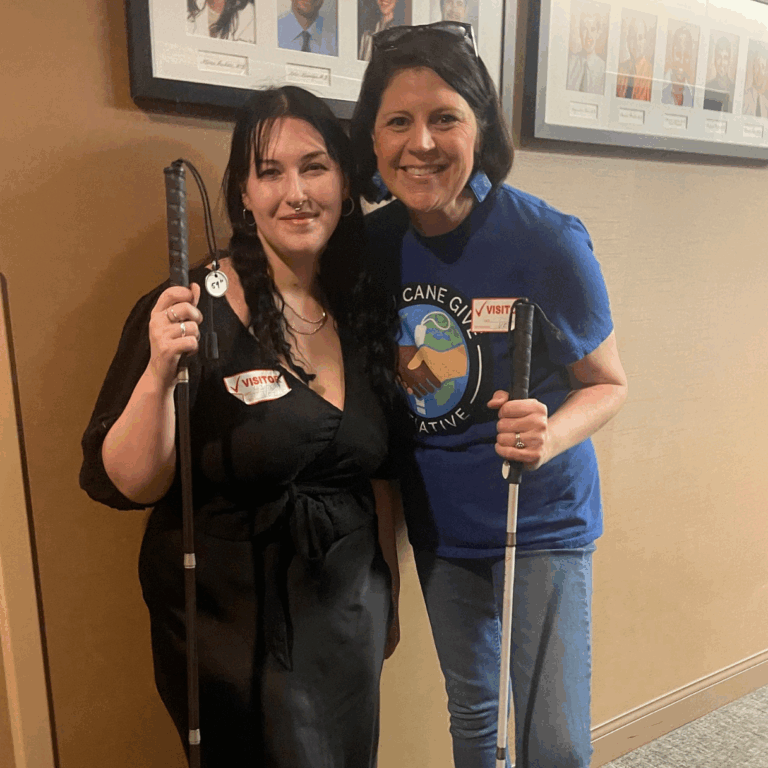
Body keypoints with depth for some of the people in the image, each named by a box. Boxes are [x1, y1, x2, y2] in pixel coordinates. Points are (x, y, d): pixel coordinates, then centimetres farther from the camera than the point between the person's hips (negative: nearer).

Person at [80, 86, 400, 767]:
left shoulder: (366, 313, 0)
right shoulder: (190, 314, -17)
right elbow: (123, 486, -15)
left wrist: (389, 597, 14)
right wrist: (159, 373, -32)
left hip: (350, 619, 5)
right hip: (236, 631, -5)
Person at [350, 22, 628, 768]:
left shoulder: (548, 242, -20)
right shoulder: (372, 243, -9)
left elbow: (607, 384, -8)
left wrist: (551, 435, -29)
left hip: (542, 523, -3)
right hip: (437, 524, 4)